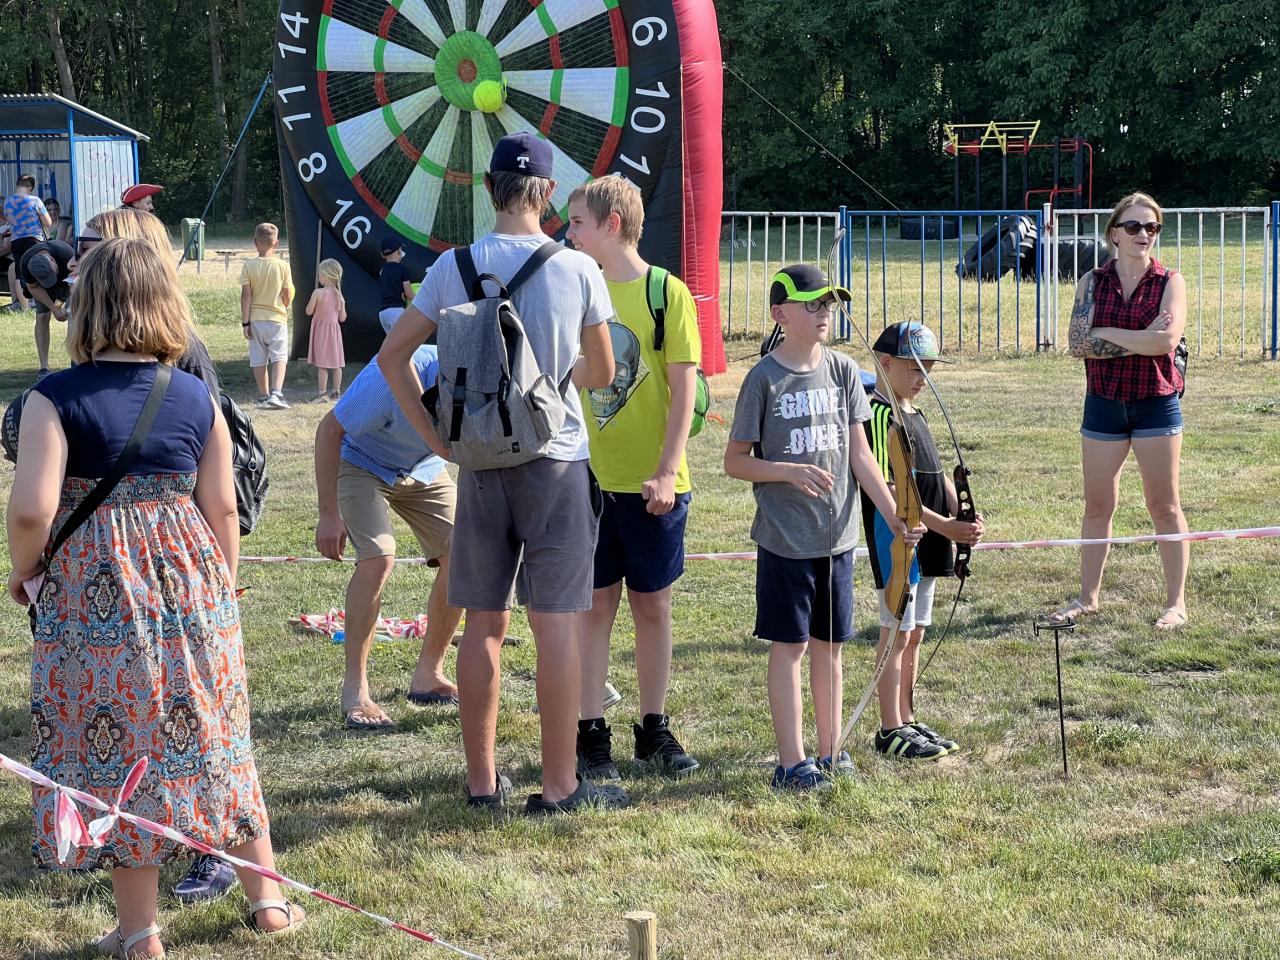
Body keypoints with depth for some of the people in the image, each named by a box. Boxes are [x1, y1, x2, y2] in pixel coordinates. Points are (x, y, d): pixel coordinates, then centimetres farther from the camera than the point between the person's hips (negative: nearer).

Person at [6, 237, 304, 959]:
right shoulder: (196, 398, -1)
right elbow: (222, 506, 2)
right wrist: (224, 587, 16)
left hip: (92, 590, -3)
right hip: (190, 583, 3)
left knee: (115, 743, 7)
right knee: (214, 736, 16)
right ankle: (268, 895, 25)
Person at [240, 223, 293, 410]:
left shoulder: (248, 266, -6)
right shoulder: (282, 266, -6)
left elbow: (246, 296, -7)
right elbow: (287, 296, -2)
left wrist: (245, 322, -2)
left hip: (255, 318, 1)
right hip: (277, 317, -1)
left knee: (259, 359, 10)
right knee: (279, 357, 0)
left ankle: (264, 396, 16)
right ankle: (276, 393, -18)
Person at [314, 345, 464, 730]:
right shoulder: (395, 378, -39)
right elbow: (330, 429, -25)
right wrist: (328, 514, -23)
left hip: (424, 468, 5)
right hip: (361, 463, -5)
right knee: (379, 557, -25)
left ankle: (428, 676, 9)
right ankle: (355, 690, -15)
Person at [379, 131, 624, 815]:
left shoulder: (454, 266, -1)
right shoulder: (578, 270, -7)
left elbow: (392, 355, 4)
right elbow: (602, 375, 6)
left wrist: (437, 439, 8)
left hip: (479, 463, 3)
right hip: (557, 462, -2)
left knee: (483, 624, 10)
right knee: (556, 624, 1)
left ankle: (482, 780, 17)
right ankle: (559, 784, 6)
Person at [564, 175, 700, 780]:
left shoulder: (666, 293, -5)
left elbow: (684, 388, -7)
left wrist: (667, 471, -14)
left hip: (650, 484, -2)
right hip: (589, 477, 2)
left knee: (653, 604, 7)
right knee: (596, 604, 4)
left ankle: (654, 729, 18)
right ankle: (591, 735, 10)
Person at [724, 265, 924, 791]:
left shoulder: (844, 371, 4)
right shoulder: (765, 378, -8)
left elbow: (859, 453, 6)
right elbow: (735, 460, -5)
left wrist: (894, 514, -1)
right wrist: (790, 472, -21)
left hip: (838, 532, 4)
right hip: (785, 536, -4)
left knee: (829, 644, 12)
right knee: (789, 645, 1)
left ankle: (830, 752, 21)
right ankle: (791, 762, 6)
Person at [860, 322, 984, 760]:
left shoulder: (915, 415, 16)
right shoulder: (881, 415, -14)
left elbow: (938, 476, 18)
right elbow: (889, 490, -20)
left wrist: (962, 518, 0)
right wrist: (944, 525, -21)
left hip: (924, 541, 9)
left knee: (915, 633, 14)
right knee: (897, 633, -4)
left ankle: (907, 720, 23)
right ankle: (891, 730, 1)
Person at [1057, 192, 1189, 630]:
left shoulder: (1170, 282, -3)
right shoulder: (1093, 282, 3)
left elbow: (1166, 339, -20)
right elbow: (1078, 344, -10)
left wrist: (1104, 333, -14)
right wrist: (1139, 340, -17)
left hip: (1156, 404, -2)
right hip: (1104, 402, 2)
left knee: (1165, 507, 3)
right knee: (1097, 506, 10)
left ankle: (1176, 602, 11)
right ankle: (1088, 596, 21)